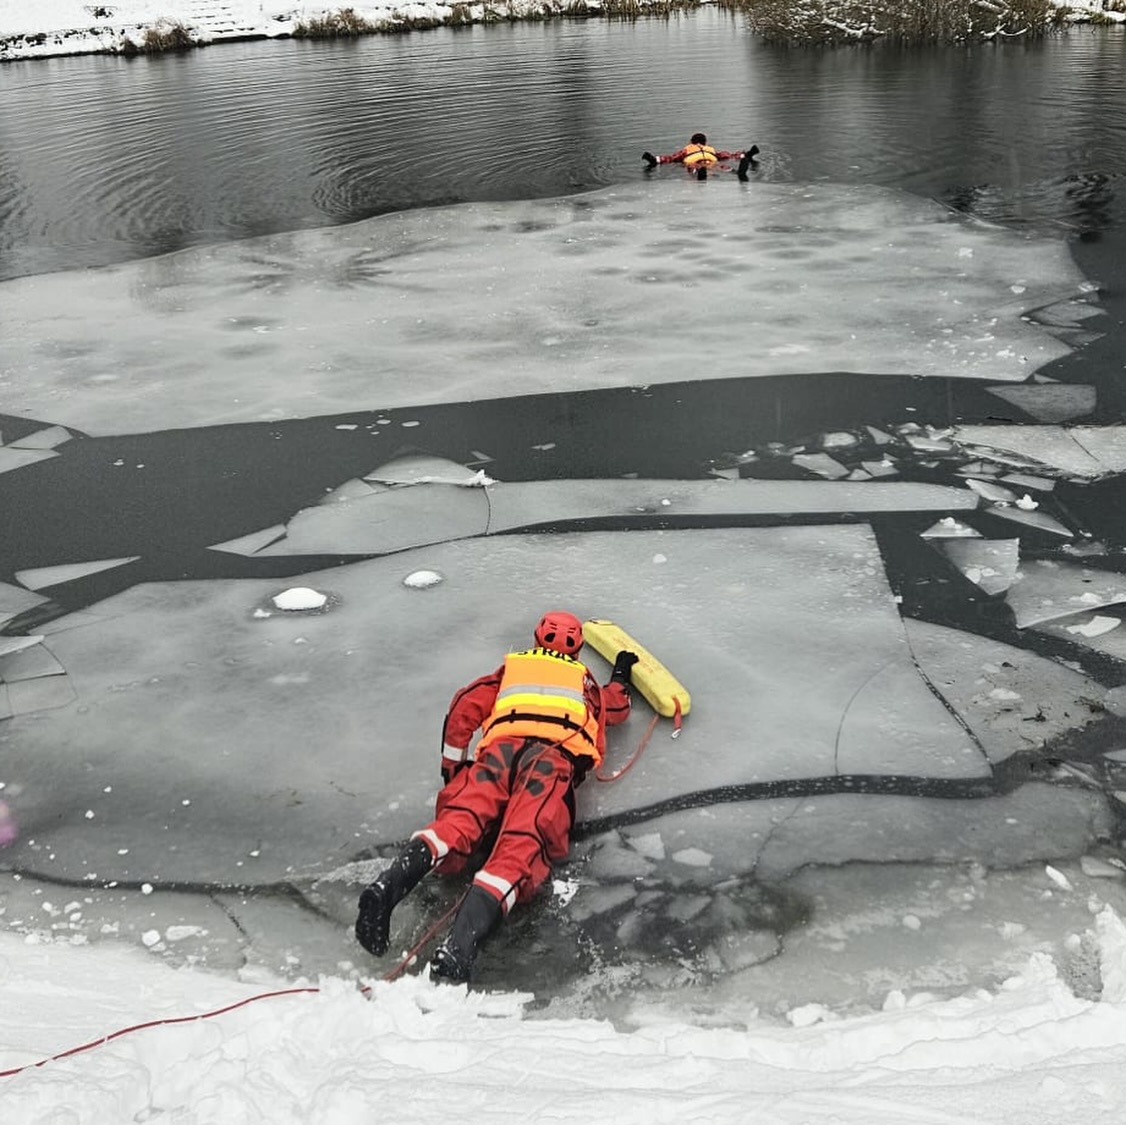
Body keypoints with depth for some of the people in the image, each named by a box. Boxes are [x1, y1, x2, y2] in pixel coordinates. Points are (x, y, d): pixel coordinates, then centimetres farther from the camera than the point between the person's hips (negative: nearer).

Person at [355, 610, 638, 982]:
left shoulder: (512, 666, 35)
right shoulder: (582, 677, 36)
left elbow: (465, 707, 24)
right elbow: (616, 709, 54)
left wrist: (453, 765, 29)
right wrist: (620, 677, 73)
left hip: (501, 748, 2)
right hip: (556, 756, -2)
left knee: (459, 819, -17)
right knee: (522, 846, -24)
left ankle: (394, 879, -51)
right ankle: (461, 941, -52)